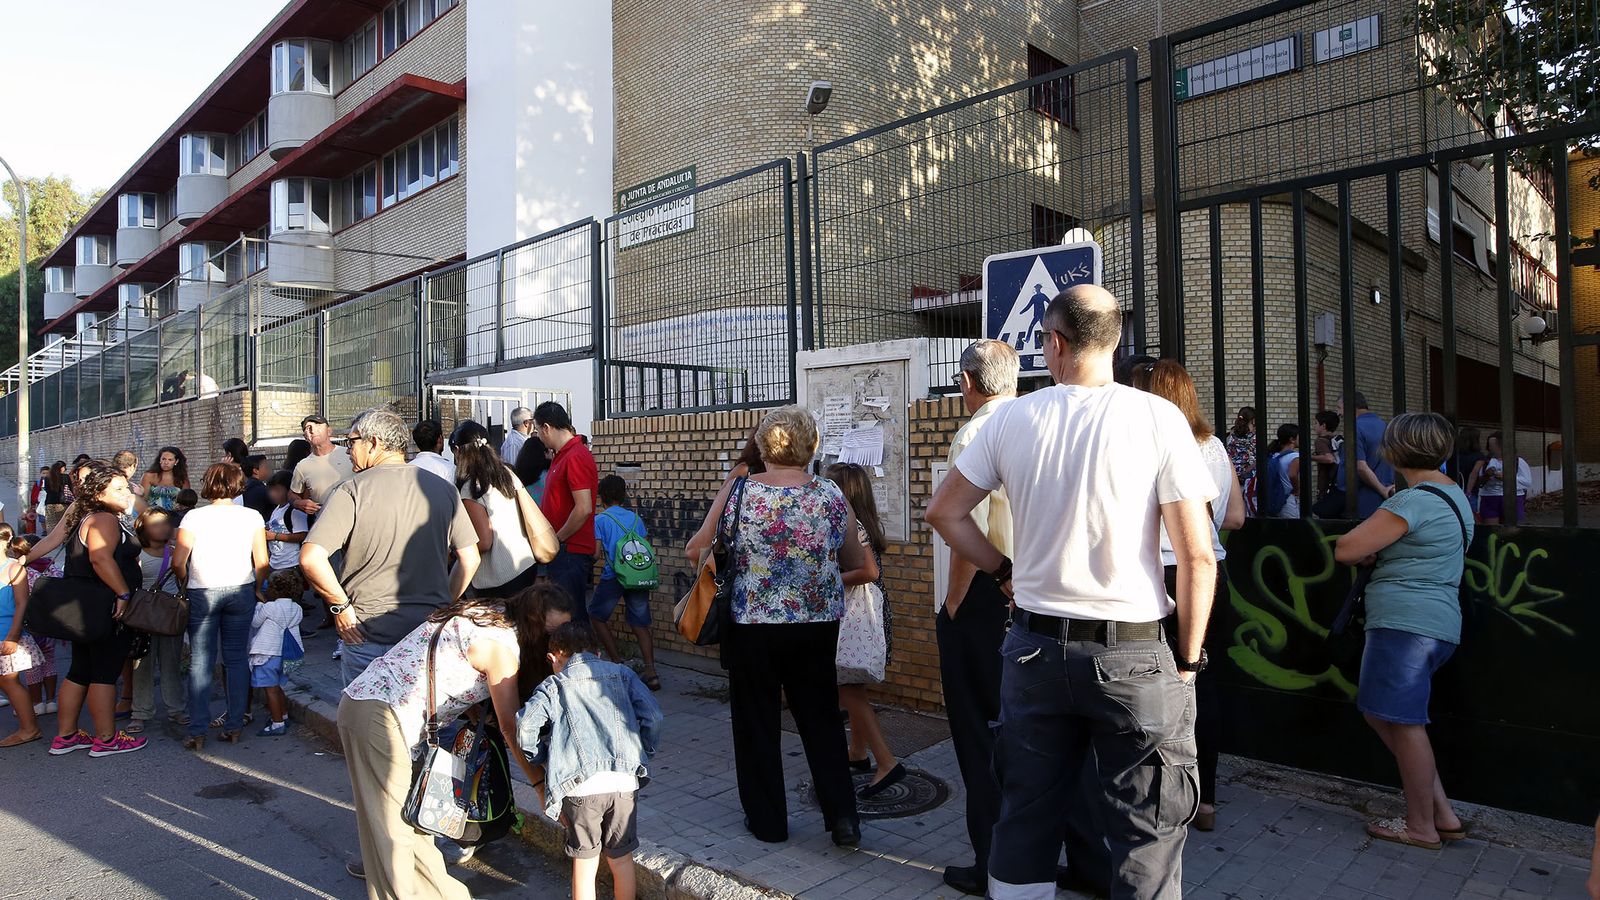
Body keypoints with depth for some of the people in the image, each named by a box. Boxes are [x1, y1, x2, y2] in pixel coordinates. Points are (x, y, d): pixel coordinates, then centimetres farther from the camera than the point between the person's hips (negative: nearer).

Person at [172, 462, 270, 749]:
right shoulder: (252, 516, -1)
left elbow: (178, 562, -7)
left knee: (200, 662, 6)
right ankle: (234, 726, 11)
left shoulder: (194, 517, -4)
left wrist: (188, 584, 11)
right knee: (237, 659, 9)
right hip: (241, 591, 1)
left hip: (202, 593, -1)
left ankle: (197, 731, 6)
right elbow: (262, 563, -2)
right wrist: (255, 589, 12)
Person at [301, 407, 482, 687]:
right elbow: (470, 559, 4)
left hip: (368, 634, -3)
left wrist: (341, 606, -6)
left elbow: (311, 559, -19)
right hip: (433, 632, 3)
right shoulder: (442, 489, 2)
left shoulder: (350, 491, -9)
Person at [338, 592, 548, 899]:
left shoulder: (487, 611, 8)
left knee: (411, 812, 21)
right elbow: (511, 727, -14)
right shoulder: (502, 645, -18)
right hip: (381, 715, -9)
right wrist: (542, 784, -8)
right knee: (391, 825, 4)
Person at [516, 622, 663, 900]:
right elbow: (653, 717, 6)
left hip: (578, 786, -1)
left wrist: (544, 758, 16)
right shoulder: (622, 674, 16)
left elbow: (525, 729, -1)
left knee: (584, 864, 14)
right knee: (621, 860, 17)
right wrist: (643, 755, 20)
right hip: (624, 782, 1)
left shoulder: (553, 686, 12)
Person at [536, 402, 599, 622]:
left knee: (570, 616, -6)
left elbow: (583, 509, -24)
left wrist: (557, 539, -15)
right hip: (560, 549, 10)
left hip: (571, 550, -10)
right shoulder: (561, 455, 16)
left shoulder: (575, 457, -18)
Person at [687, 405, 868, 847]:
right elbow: (862, 566, 3)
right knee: (821, 719, 17)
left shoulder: (737, 492, -10)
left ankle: (767, 820, 25)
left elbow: (697, 549, 1)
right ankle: (842, 816, 17)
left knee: (757, 723, 14)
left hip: (752, 625, -2)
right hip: (817, 625, 2)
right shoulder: (831, 496, -6)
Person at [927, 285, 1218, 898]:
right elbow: (1197, 557, -9)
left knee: (1025, 818, 17)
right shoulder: (1158, 418, -9)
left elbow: (944, 512, 6)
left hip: (1036, 645, 3)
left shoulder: (1012, 418, -2)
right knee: (1146, 828, 10)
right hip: (1133, 651, -2)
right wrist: (1188, 659, 0)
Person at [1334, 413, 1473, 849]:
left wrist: (1370, 551, 4)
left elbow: (1345, 549, -18)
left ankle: (1422, 826, 13)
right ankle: (1443, 813, 21)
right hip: (1438, 621, 10)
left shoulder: (1413, 501, -17)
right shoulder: (1454, 493, 16)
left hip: (1406, 623, -10)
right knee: (1382, 712, 17)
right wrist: (1381, 550, 6)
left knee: (1404, 722, 1)